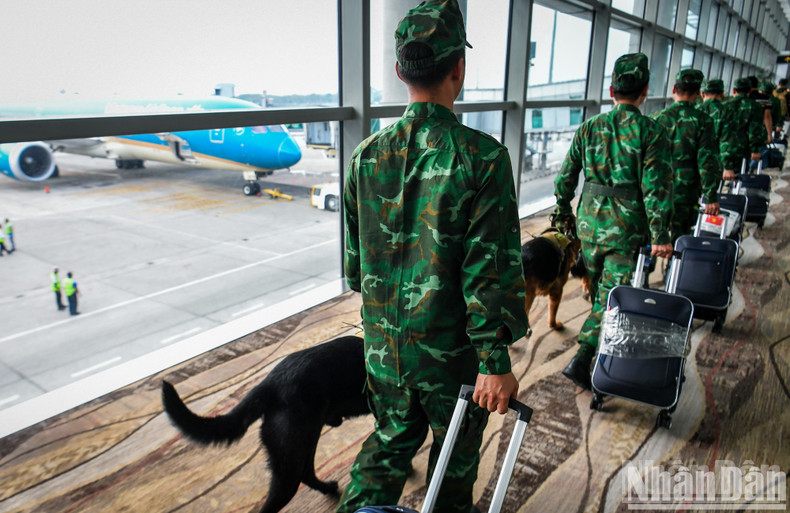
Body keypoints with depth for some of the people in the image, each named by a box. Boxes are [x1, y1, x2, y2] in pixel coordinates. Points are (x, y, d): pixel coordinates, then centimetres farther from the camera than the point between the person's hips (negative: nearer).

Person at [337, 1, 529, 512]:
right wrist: (496, 359, -15)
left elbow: (354, 260, 5)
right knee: (457, 449, 23)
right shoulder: (482, 156, -18)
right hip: (451, 350, -3)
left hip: (384, 343, 4)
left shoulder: (367, 156, -4)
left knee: (392, 437, 26)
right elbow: (493, 267, -21)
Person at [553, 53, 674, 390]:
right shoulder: (651, 132, -8)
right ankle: (581, 360, -8)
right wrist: (660, 235, -9)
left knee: (598, 289, 22)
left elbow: (566, 175, 7)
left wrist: (562, 211, 21)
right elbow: (656, 187, -13)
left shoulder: (589, 127, 3)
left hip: (589, 220, 5)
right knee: (612, 295, 0)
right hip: (627, 227, -4)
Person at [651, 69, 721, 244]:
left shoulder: (658, 118, -1)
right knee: (680, 239, 10)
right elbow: (708, 162, -10)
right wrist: (711, 197, -6)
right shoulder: (703, 121, -7)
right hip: (685, 195, -2)